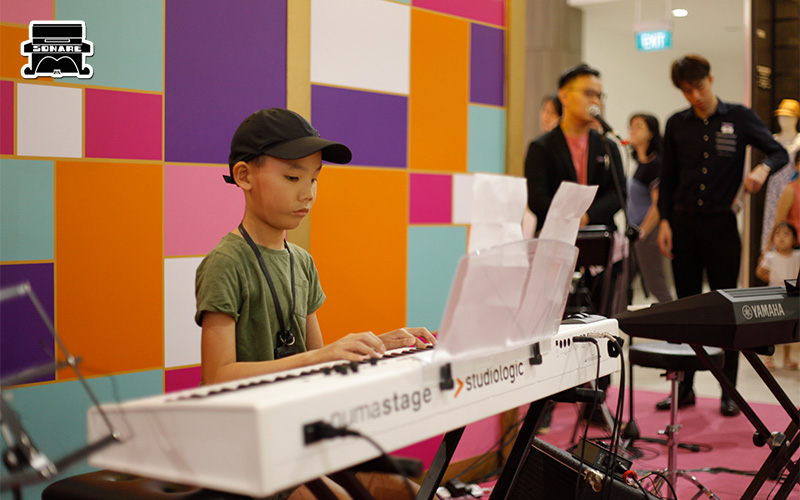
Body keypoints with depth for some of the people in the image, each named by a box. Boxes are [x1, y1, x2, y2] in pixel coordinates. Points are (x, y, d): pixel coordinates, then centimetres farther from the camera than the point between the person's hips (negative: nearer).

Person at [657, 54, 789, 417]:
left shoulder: (740, 118, 2)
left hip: (722, 223, -2)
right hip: (684, 223, 2)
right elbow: (667, 179, 10)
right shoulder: (676, 124, 8)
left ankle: (729, 391, 10)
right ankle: (684, 387, 16)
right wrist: (665, 221, 0)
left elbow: (779, 152, 4)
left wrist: (763, 169, -18)